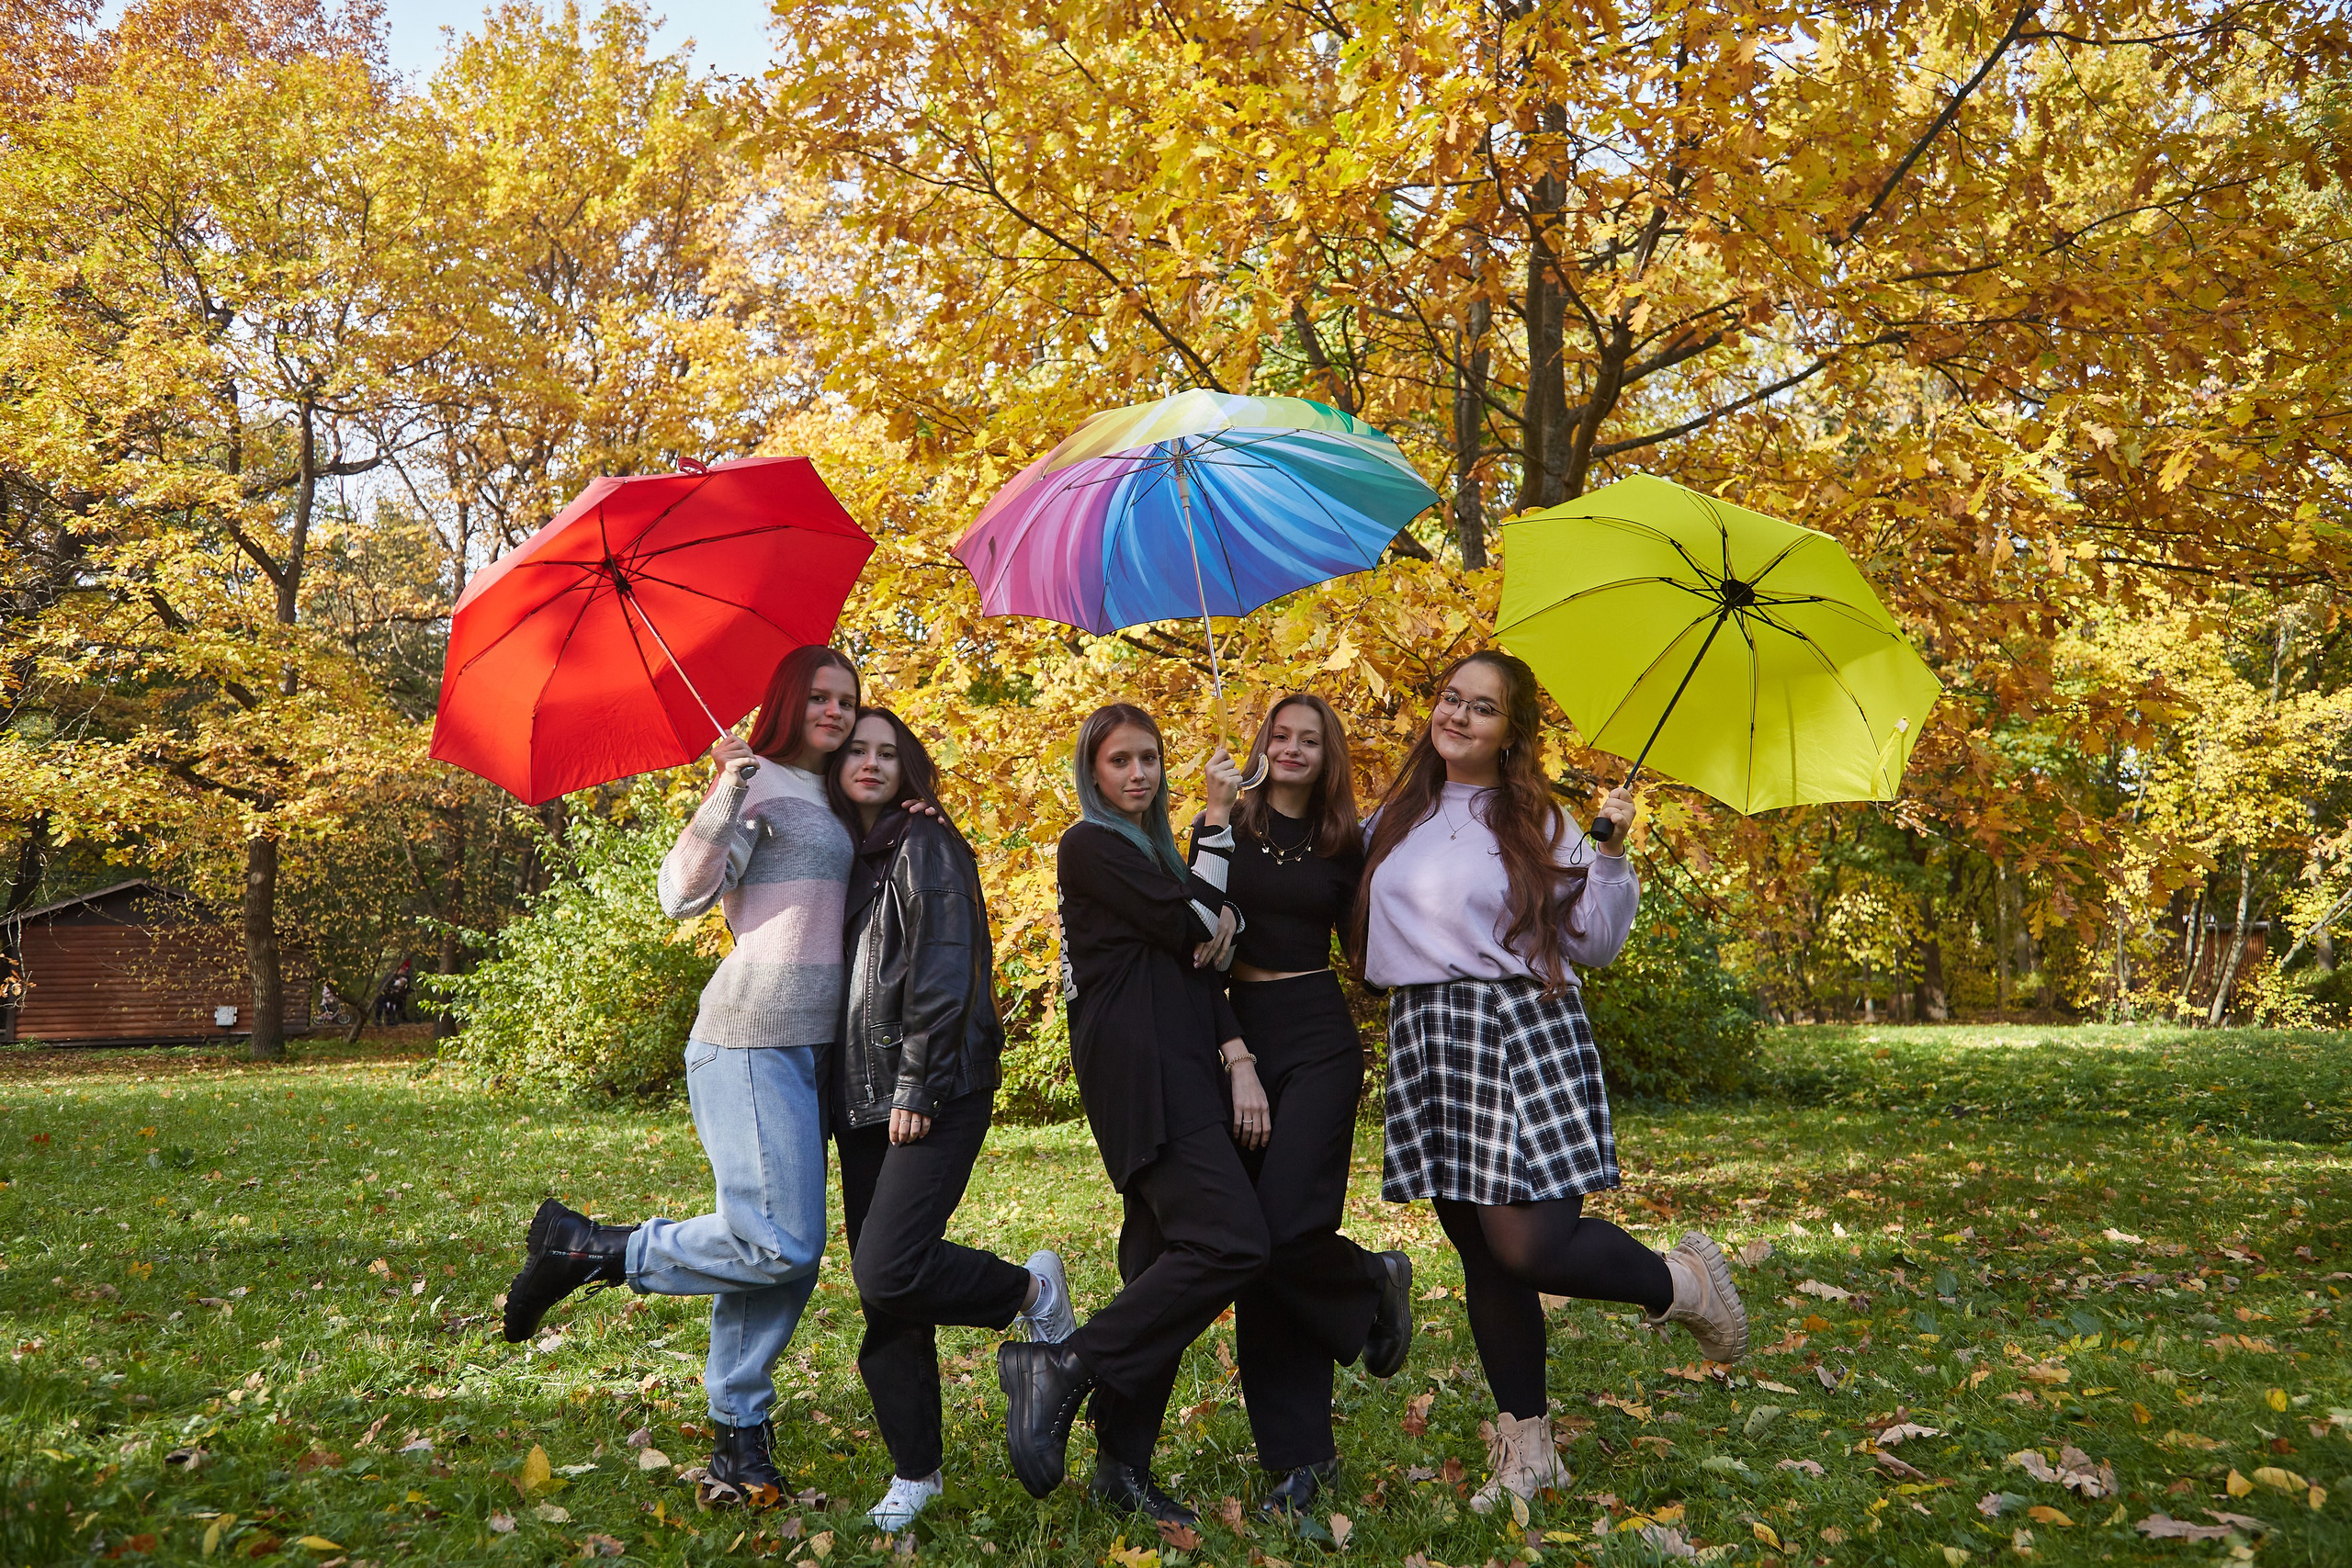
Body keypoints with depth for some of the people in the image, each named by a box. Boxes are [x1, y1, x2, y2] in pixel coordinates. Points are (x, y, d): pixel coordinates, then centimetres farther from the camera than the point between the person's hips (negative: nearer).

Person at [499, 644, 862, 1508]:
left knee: (785, 1251, 8)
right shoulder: (757, 782, -4)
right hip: (753, 1039, -8)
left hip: (807, 1046, 8)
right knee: (779, 1245, -14)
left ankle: (739, 1439, 17)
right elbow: (683, 893, -14)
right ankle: (581, 1248, 1)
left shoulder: (829, 802, 21)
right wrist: (727, 792, -26)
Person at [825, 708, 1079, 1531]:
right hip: (862, 1100, 7)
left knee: (888, 1272, -17)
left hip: (934, 1095, -7)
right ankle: (914, 1472, 17)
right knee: (880, 1291, 6)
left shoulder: (926, 845, -5)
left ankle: (1032, 1289, 8)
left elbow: (944, 975, -12)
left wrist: (918, 1088, -16)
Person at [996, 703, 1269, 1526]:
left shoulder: (1156, 852, 23)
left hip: (1182, 1070, 9)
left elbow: (1199, 963, 15)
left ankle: (1124, 1466, 12)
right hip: (1137, 1069, -9)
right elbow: (1191, 931, -10)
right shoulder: (1090, 846, -3)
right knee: (1230, 1241, -20)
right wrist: (1217, 832, 6)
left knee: (1164, 1262, 7)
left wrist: (1238, 1058, 0)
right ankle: (1060, 1370, -14)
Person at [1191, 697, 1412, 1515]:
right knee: (1252, 1241, 2)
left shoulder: (1343, 846, 8)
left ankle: (1375, 1282, 19)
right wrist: (1214, 816, -16)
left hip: (1319, 1039, -1)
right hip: (1240, 1034, 1)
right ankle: (1298, 1452, 13)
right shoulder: (1230, 827, 4)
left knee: (1288, 1225, -17)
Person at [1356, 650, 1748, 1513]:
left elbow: (1595, 944, 0)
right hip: (1424, 1040, 5)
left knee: (1528, 1243, -14)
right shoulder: (1394, 819, 14)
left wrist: (1612, 855, -10)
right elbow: (1371, 940, 24)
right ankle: (1525, 1449, 21)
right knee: (1482, 1256, 8)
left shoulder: (1536, 821, 2)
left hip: (1523, 1029, -4)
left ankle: (1683, 1282, 15)